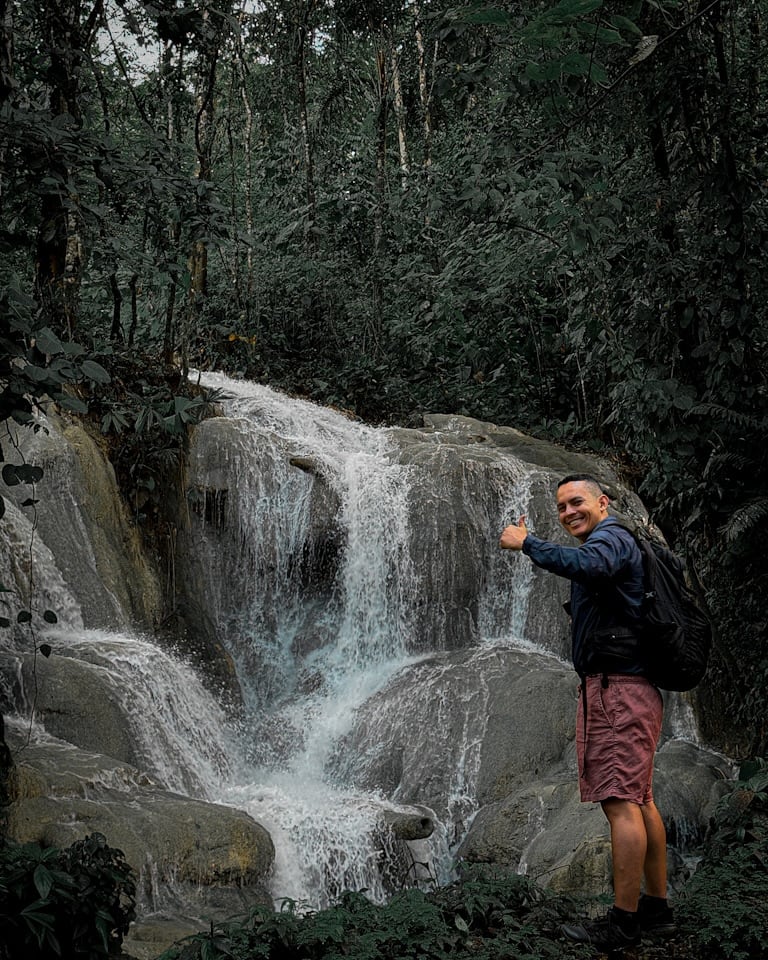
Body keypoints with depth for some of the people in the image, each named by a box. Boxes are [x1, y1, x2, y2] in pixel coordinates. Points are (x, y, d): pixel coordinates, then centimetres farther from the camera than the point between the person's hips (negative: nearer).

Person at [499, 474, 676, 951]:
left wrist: (526, 542, -24)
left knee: (621, 802, -10)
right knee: (640, 800, 13)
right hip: (628, 687, 11)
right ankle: (657, 909, 20)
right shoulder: (612, 543, 24)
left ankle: (623, 922, -8)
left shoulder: (610, 537, -9)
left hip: (616, 687, -11)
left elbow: (586, 565, -33)